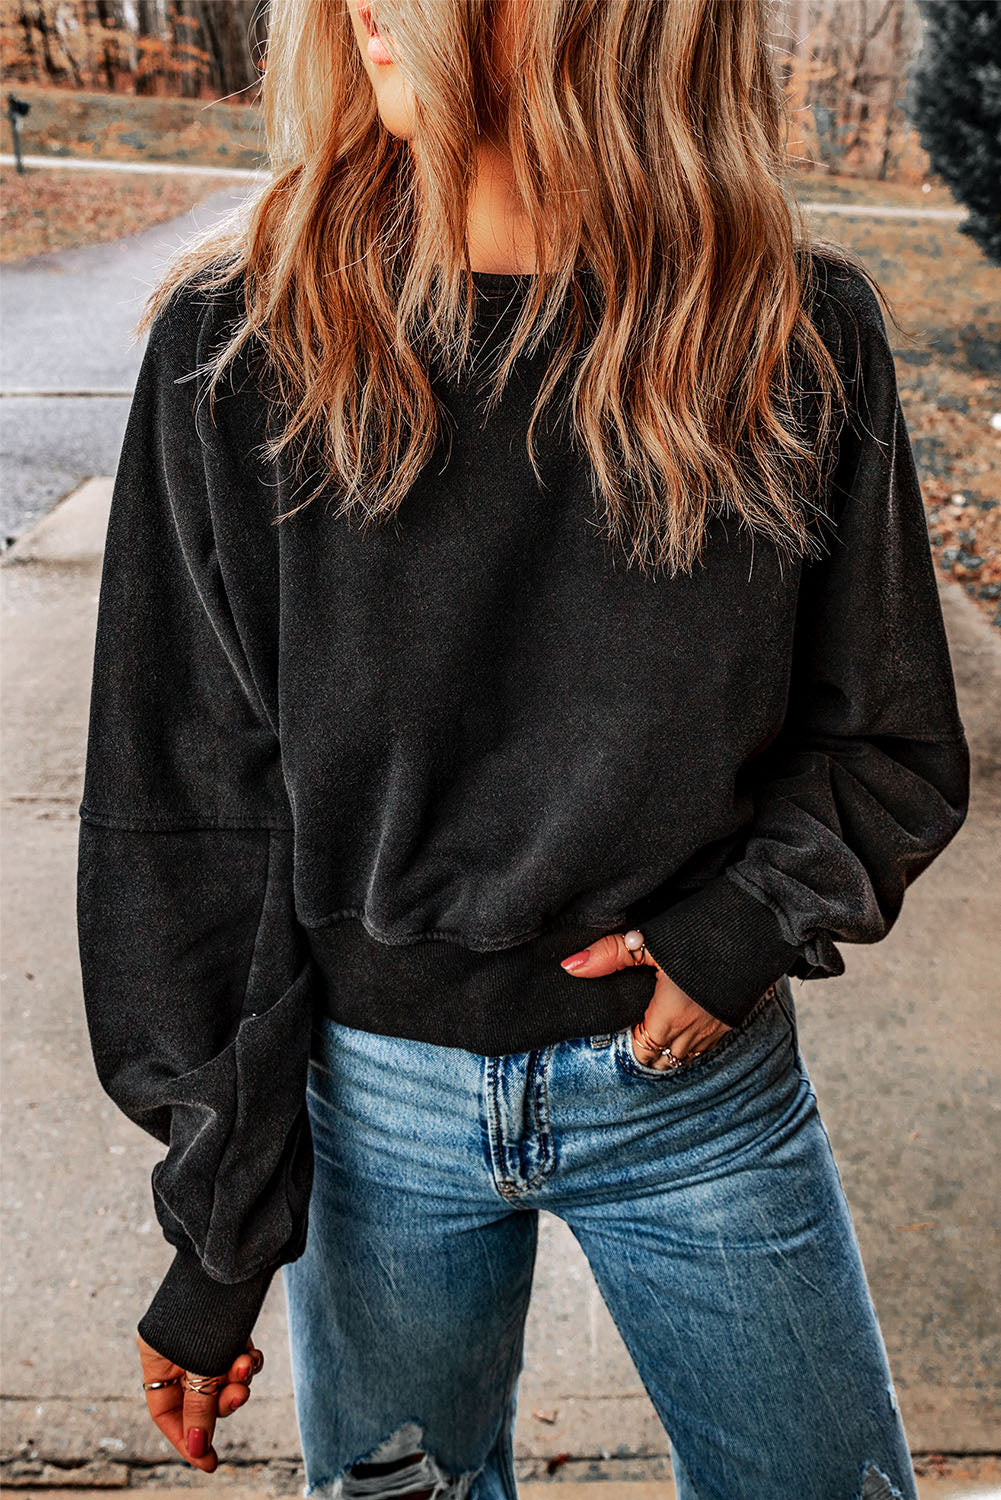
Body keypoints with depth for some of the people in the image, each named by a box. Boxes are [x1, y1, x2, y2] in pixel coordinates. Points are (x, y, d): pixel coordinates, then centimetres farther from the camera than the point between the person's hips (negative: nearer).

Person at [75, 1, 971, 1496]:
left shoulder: (798, 337, -9)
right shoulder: (238, 344, -11)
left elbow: (895, 746, 3)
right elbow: (184, 807, -7)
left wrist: (751, 923, -16)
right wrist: (217, 1226, -4)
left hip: (700, 1079, 1)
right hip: (374, 1092, 0)